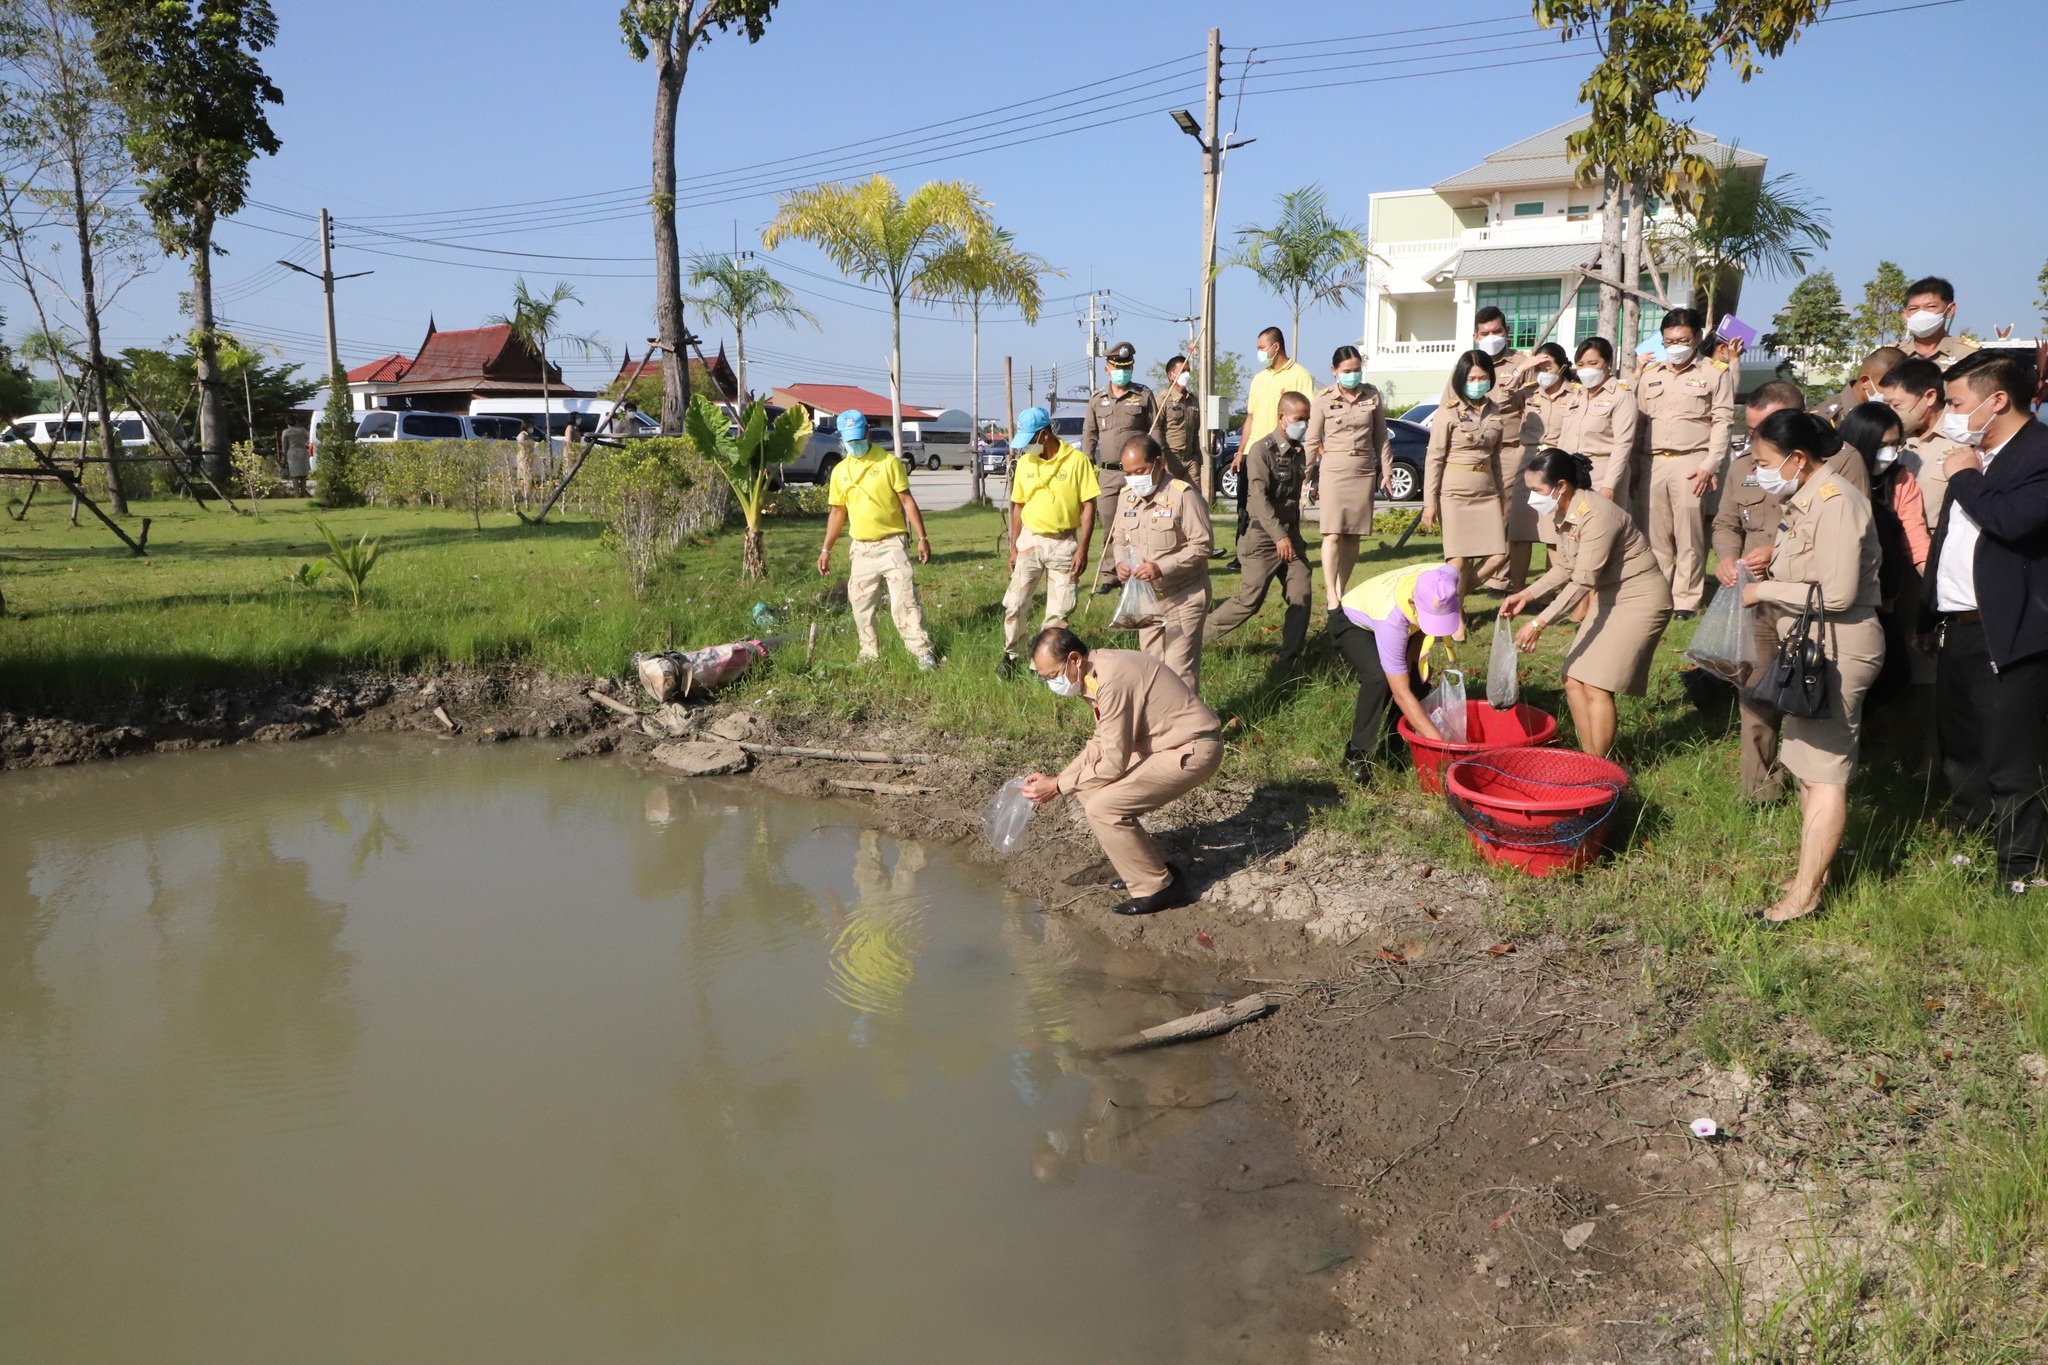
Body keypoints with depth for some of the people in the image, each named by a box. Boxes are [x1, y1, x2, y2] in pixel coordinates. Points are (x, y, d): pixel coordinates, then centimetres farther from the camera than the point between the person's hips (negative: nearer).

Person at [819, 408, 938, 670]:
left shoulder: (889, 462, -5)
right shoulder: (840, 471, 8)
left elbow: (907, 500, -6)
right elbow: (837, 512, 14)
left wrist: (923, 537, -11)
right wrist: (826, 549, 11)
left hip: (892, 543, -5)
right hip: (861, 548, 5)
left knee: (904, 599, -10)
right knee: (860, 604, 8)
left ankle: (922, 652, -7)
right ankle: (870, 653, 20)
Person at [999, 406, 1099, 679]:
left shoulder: (1077, 461, -10)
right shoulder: (1025, 462, 3)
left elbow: (1088, 506, -8)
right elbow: (1018, 506, 10)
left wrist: (1083, 550, -12)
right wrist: (1014, 548, 7)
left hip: (1064, 543, -3)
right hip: (1030, 540, 3)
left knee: (1059, 609, 4)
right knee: (1014, 603, 1)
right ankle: (1012, 656, 17)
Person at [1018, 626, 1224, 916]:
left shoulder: (1113, 680, -25)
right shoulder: (1098, 671, 5)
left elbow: (1113, 763, -23)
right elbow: (1100, 744, 14)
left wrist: (1057, 786, -13)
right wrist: (1056, 778, 4)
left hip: (1193, 751, -10)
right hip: (1164, 744, 10)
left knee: (1102, 807, -17)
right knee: (1089, 788, 8)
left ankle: (1158, 887, -4)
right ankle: (1148, 865, 18)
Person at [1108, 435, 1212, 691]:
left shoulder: (1183, 495, -17)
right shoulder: (1126, 496, 5)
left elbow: (1201, 545, -18)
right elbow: (1118, 539, 16)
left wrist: (1162, 567, -26)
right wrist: (1120, 562, -7)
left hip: (1184, 598, -7)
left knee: (1180, 671, -5)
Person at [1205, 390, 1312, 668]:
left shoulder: (1299, 452, 12)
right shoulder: (1262, 450, -11)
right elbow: (1259, 497, -21)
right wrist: (1279, 536, -28)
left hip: (1291, 534, 7)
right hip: (1263, 535, -7)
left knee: (1301, 597, -3)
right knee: (1250, 600, -5)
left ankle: (1288, 657, 5)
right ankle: (1197, 633, 8)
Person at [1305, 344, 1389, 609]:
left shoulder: (1372, 395, 6)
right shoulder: (1323, 399, -2)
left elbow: (1381, 436, 11)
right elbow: (1312, 441, 1)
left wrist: (1386, 471, 8)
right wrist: (1306, 478, 0)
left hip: (1363, 470, 3)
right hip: (1333, 469, -3)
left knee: (1353, 536, 4)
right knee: (1333, 534, -12)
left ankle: (1340, 590, 12)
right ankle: (1331, 596, -15)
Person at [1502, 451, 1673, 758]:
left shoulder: (1596, 516, -27)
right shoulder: (1563, 513, 0)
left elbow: (1583, 582, -29)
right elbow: (1565, 568, 11)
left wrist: (1539, 624, -30)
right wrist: (1527, 595, -1)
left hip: (1641, 600, -9)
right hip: (1609, 598, 9)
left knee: (1597, 686, -12)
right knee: (1574, 679, 5)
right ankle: (1591, 759, 15)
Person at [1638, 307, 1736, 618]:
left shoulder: (1716, 373, 5)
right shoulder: (1651, 374, 18)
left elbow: (1723, 422, -1)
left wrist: (1710, 466, -10)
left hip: (1692, 462, -4)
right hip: (1654, 462, 4)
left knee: (1688, 536, -4)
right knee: (1656, 535, 4)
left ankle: (1685, 601, 0)